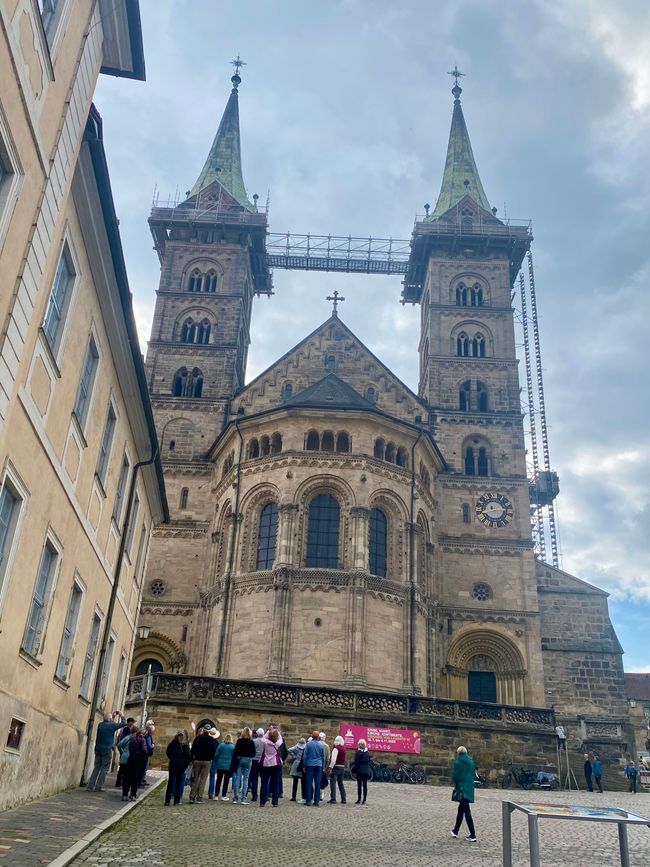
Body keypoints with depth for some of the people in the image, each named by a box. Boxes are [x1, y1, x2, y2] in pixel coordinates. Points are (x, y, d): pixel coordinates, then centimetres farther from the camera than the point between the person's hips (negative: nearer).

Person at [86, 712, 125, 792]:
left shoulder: (100, 725, 8)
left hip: (98, 749, 6)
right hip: (107, 750, -5)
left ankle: (90, 786, 5)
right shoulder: (112, 725, -9)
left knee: (96, 768, 11)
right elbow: (122, 724, 3)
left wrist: (113, 716, 31)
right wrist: (121, 716, 18)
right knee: (104, 769, 1)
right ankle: (98, 787, -2)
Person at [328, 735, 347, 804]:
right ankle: (344, 799, 14)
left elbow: (333, 759, -18)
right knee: (341, 783, 14)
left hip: (336, 767, -7)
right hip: (342, 767, 7)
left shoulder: (336, 749, -13)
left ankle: (333, 799, -8)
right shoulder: (344, 748, 8)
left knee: (333, 783, -3)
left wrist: (330, 768, -14)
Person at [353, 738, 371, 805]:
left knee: (359, 785, 1)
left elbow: (356, 762, -4)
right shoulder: (367, 753, 3)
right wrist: (368, 771, 8)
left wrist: (355, 770, 1)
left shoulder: (358, 752, -5)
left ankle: (359, 799, 1)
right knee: (365, 785, 4)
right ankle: (364, 800, 5)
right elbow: (369, 762, 5)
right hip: (366, 770, 2)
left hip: (359, 770, -2)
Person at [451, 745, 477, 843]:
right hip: (470, 788, 7)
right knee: (461, 809, 18)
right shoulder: (471, 762, 8)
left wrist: (456, 785, 11)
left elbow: (455, 776, -7)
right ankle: (455, 831, 29)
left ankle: (473, 836, -10)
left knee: (466, 812, -6)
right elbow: (474, 775, 11)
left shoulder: (458, 762, -9)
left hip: (462, 789, -7)